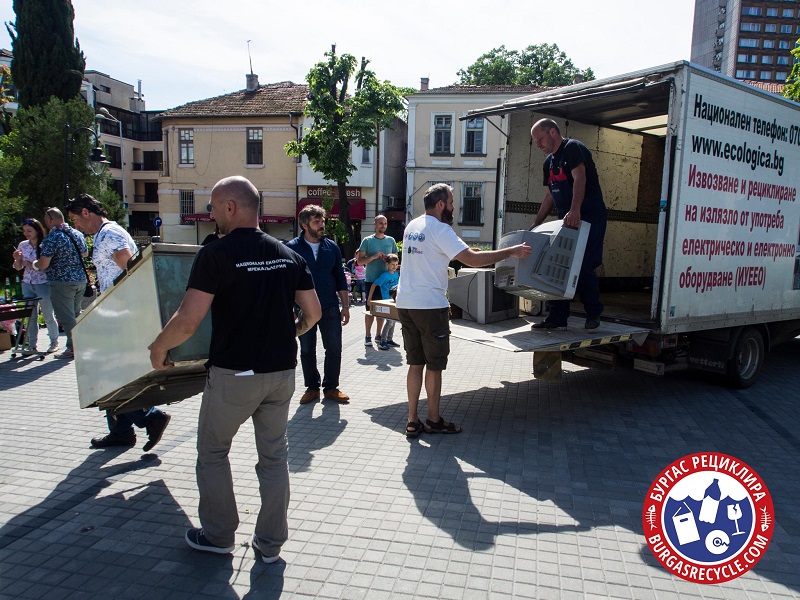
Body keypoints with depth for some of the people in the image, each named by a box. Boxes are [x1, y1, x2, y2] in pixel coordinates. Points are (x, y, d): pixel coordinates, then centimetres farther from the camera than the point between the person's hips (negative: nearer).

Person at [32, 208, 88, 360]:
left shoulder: (52, 238, -16)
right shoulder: (78, 234, 6)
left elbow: (43, 265, -18)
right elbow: (85, 254, 22)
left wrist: (34, 264, 2)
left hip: (62, 283, -7)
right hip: (81, 280, 7)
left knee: (66, 318, 0)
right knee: (76, 315, 17)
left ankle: (73, 349, 3)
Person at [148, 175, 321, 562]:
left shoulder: (216, 254, -14)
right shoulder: (288, 254, 3)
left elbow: (187, 322, -18)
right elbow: (313, 313, 5)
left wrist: (158, 348, 1)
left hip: (233, 374, -5)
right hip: (281, 371, 5)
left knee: (212, 451, 18)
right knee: (274, 455, 15)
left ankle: (218, 535, 31)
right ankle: (271, 543, 26)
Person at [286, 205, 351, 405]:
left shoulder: (332, 247, 6)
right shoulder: (292, 248, -4)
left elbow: (340, 279, 9)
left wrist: (345, 306, 5)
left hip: (330, 308, 2)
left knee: (334, 349, 4)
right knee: (307, 351, 9)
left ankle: (331, 387, 18)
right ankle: (312, 387, 24)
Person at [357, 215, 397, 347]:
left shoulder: (391, 240, 9)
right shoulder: (367, 240, -1)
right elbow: (360, 261, -4)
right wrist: (373, 257, -18)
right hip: (371, 280, -3)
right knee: (370, 309, 1)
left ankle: (378, 335, 19)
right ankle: (368, 336, 10)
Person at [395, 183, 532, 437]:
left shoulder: (412, 226, 13)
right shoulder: (439, 229, -12)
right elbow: (473, 260, -19)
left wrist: (463, 252, 25)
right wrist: (512, 251, -12)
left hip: (405, 303, 8)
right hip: (430, 306, -8)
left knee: (415, 363, 12)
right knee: (434, 365, 6)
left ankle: (412, 422, 15)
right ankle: (433, 420, 18)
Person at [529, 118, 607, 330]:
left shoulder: (573, 148, -8)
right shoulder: (549, 162, 19)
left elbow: (579, 178, -24)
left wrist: (575, 210, -39)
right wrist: (536, 223, 14)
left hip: (589, 218, -9)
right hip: (566, 221, 9)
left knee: (584, 267, -11)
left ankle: (593, 314, 7)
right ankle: (558, 317, 8)